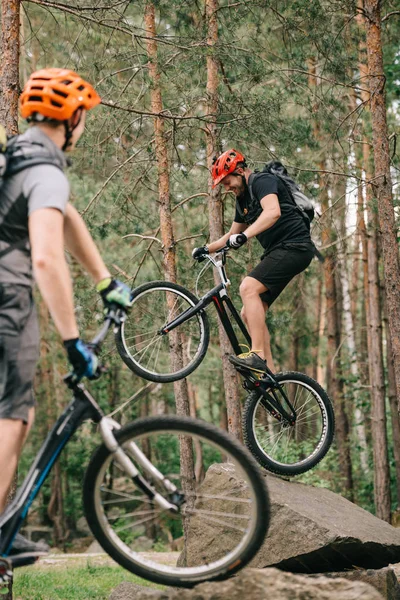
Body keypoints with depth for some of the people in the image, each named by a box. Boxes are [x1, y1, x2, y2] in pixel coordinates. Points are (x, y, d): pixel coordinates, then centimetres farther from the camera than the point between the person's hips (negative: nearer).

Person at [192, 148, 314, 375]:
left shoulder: (262, 181, -8)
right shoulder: (243, 199, 21)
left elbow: (273, 212, -28)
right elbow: (233, 234, 33)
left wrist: (244, 236, -38)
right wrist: (208, 248, 20)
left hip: (294, 246, -10)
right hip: (277, 252, 10)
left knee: (248, 287, -26)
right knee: (250, 314, 5)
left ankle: (258, 355, -28)